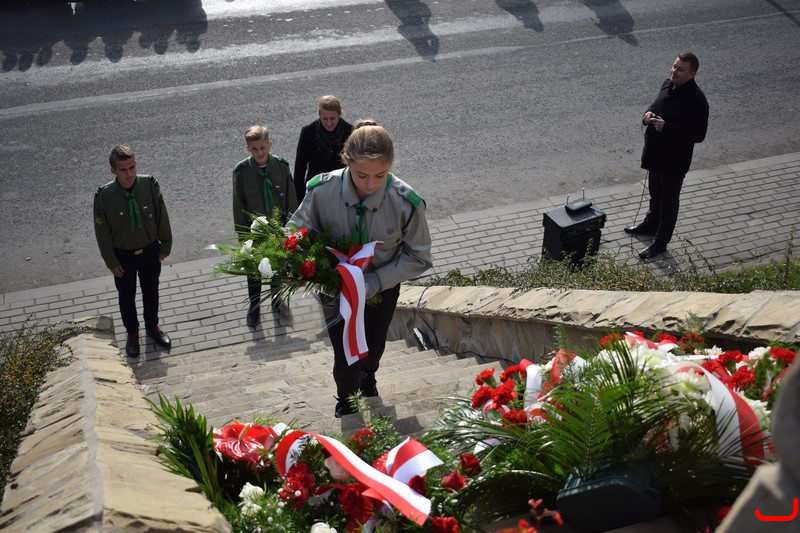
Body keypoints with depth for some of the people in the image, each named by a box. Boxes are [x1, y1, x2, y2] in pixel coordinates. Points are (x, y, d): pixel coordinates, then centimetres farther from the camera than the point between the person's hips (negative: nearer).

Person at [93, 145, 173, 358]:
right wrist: (111, 261, -7)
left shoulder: (150, 185, -20)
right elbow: (102, 231, -12)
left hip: (150, 250, 2)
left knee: (151, 291, 23)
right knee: (126, 296, 19)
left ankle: (152, 326, 49)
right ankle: (132, 333, 43)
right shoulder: (104, 196, -24)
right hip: (123, 256, -2)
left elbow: (162, 218, -6)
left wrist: (165, 245, 1)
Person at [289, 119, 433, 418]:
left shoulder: (406, 202, -29)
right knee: (346, 359, 1)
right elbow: (299, 232, -9)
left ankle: (367, 377, 63)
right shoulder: (321, 191, -28)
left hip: (381, 289, 1)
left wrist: (374, 282, -26)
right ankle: (345, 402, 39)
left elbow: (418, 258, -15)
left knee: (372, 349, 22)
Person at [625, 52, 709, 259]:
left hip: (674, 159, -8)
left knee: (669, 200, 9)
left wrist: (666, 128, -30)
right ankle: (651, 224, 50)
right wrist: (649, 113, -7)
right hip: (655, 153, 8)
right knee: (655, 193, 27)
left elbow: (698, 135, -24)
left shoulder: (697, 100, -26)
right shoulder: (667, 85, -2)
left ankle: (660, 242, 23)